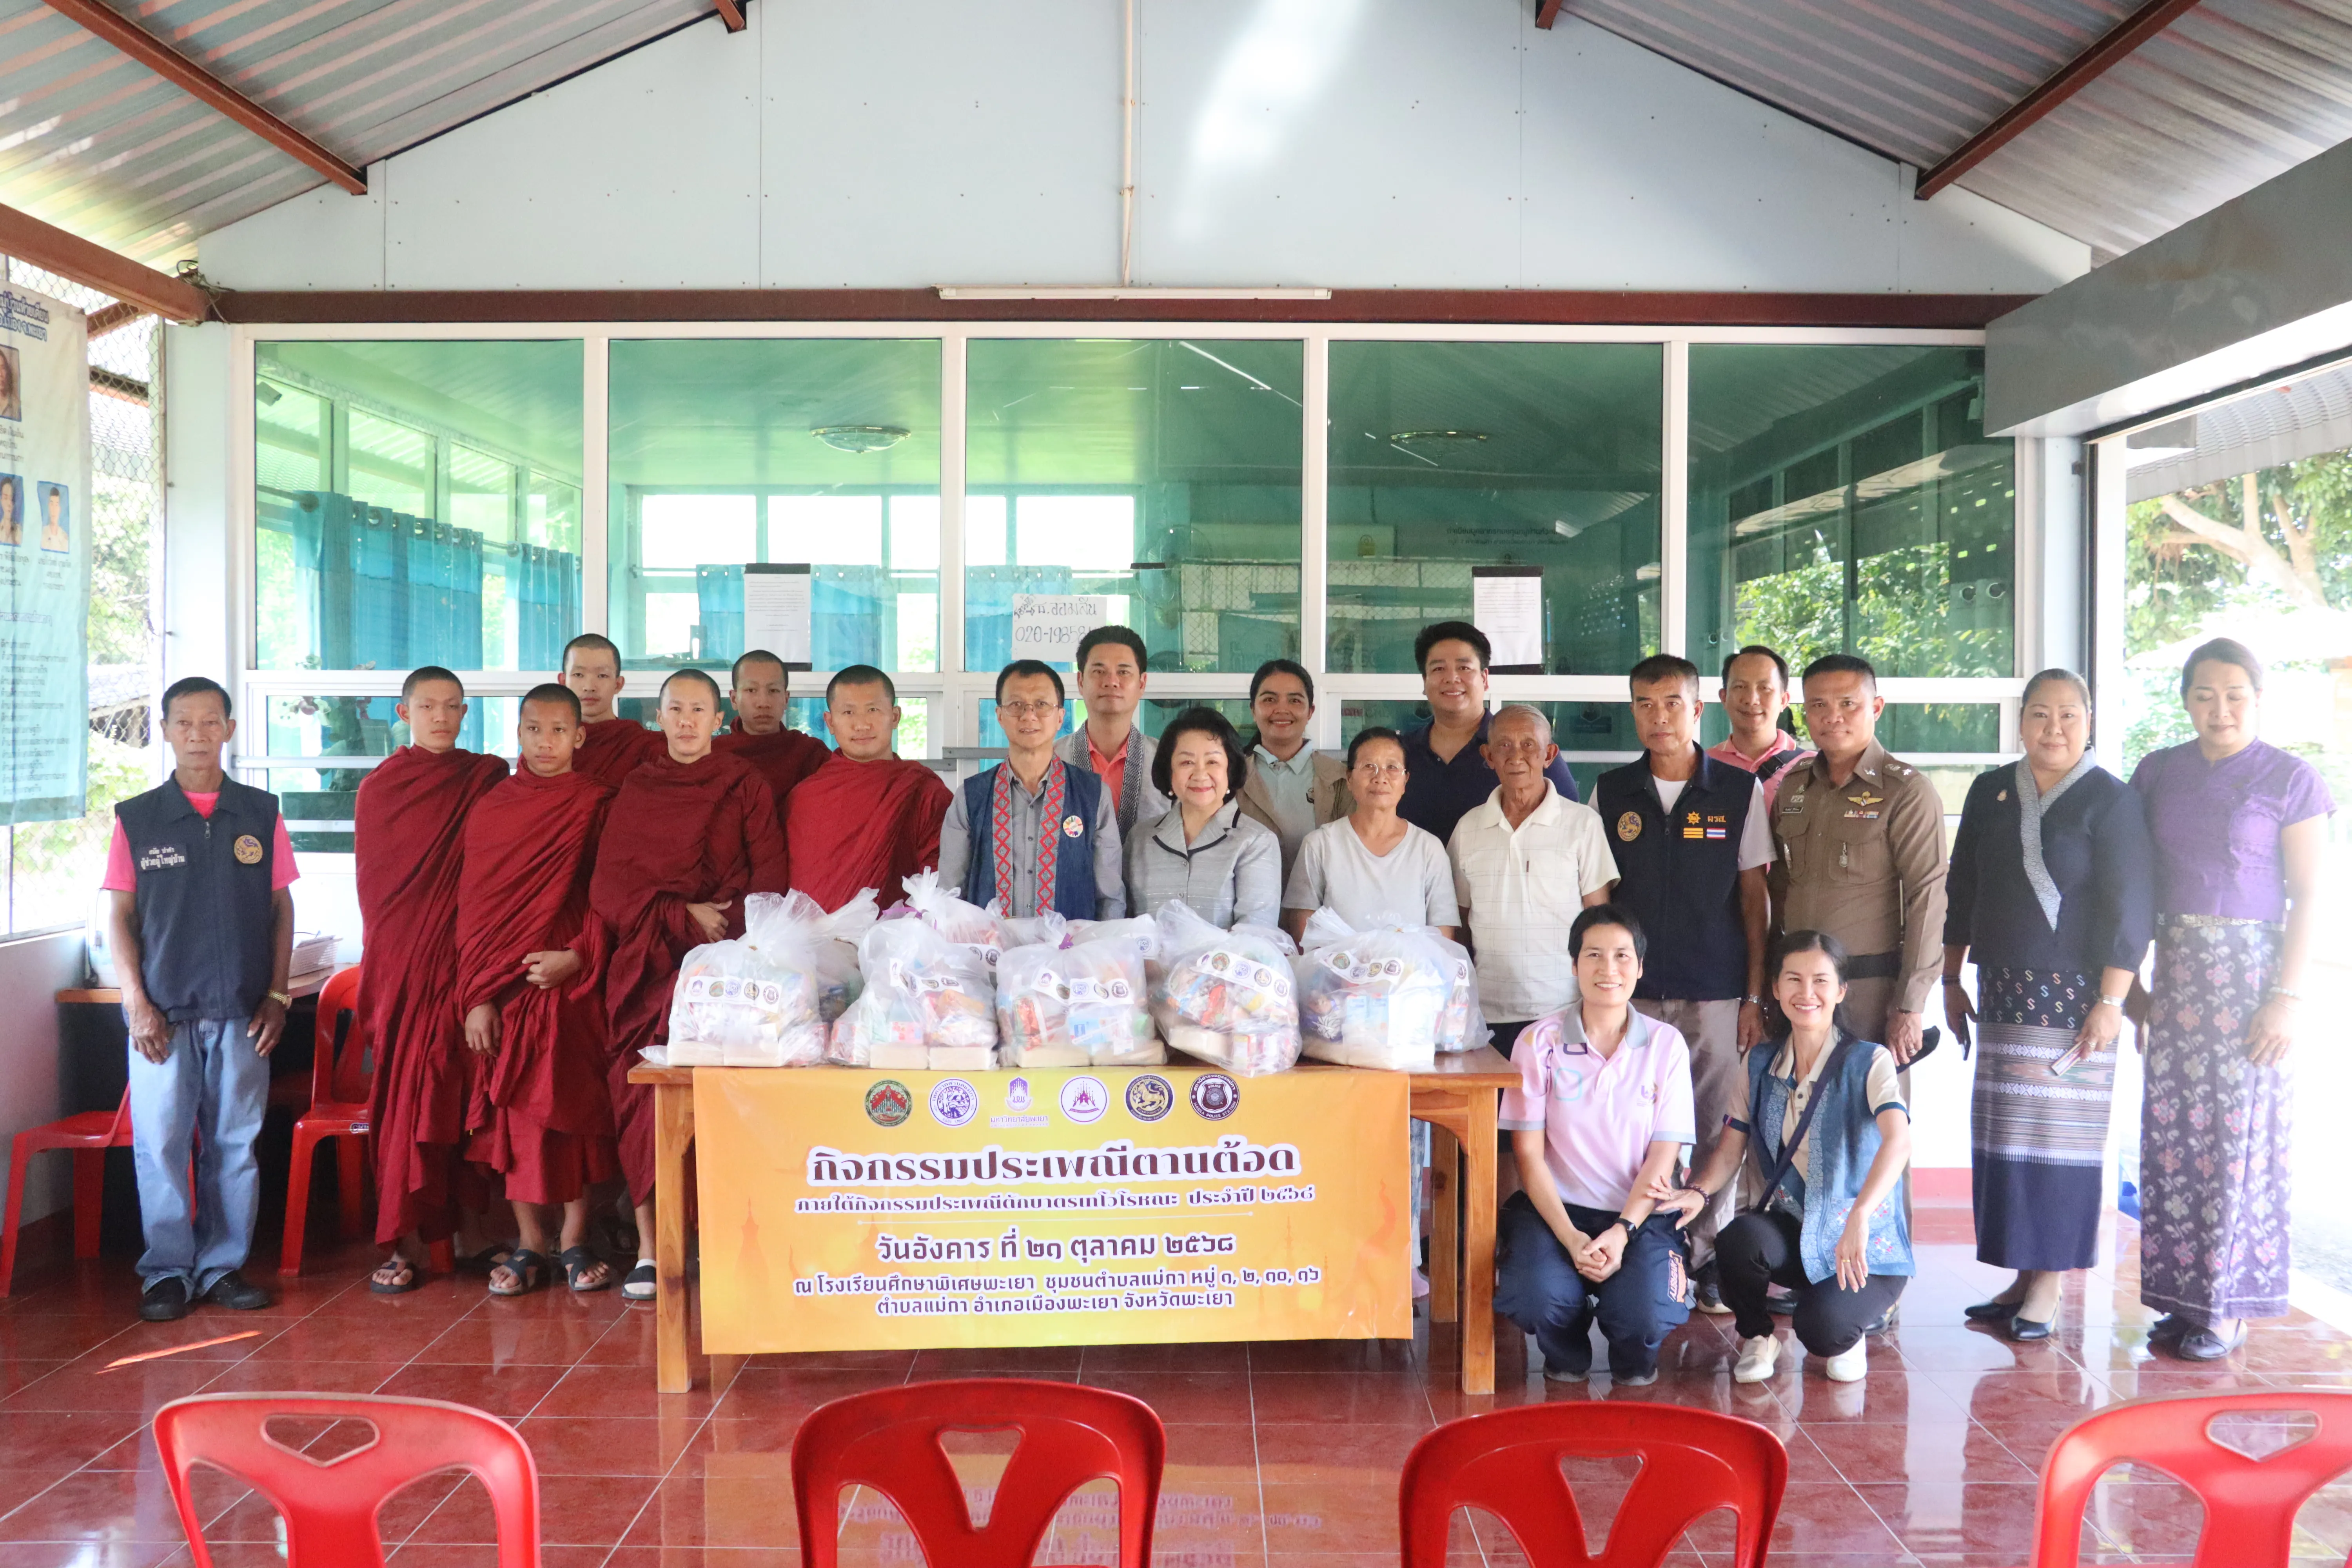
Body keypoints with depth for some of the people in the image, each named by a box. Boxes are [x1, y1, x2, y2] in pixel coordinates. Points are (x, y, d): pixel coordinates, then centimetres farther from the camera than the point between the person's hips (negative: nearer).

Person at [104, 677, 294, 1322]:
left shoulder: (261, 813, 5)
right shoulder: (136, 818, 3)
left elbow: (281, 907, 7)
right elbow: (119, 915, 3)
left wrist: (278, 994, 1)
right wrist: (136, 1002, -5)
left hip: (242, 1012, 1)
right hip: (163, 1012, 0)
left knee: (235, 1143, 6)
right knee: (160, 1143, 2)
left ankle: (225, 1264, 17)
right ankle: (167, 1270, 14)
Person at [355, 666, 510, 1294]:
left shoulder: (486, 781, 10)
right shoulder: (381, 788, 5)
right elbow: (378, 887, 3)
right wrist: (389, 960, -4)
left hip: (467, 955, 2)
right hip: (406, 959, -1)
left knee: (466, 1094, 4)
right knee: (408, 1095, -2)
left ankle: (468, 1230, 14)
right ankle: (407, 1243, 2)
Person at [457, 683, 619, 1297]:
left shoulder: (598, 804, 1)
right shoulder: (490, 808, 6)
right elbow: (473, 908, 4)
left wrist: (579, 956, -15)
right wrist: (476, 998, -2)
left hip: (573, 979, -1)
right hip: (504, 986, 2)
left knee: (575, 1105, 2)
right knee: (514, 1111, 4)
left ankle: (573, 1239, 14)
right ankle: (530, 1243, 16)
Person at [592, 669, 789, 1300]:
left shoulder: (745, 787, 10)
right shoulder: (634, 791, 15)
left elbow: (769, 880, 4)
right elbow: (608, 887, 7)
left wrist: (729, 931, -13)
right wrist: (683, 917, -7)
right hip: (648, 960, 2)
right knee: (642, 1093, -8)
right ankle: (648, 1247, -5)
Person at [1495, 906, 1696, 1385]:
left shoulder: (1666, 1044, 0)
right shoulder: (1540, 1041, -3)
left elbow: (1663, 1156, -2)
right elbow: (1529, 1153, -4)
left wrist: (1622, 1233, -17)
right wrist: (1572, 1238, -16)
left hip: (1640, 1213, 1)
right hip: (1557, 1205, 0)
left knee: (1644, 1315, -27)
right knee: (1538, 1299, -30)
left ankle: (1633, 1361, 14)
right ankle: (1567, 1355, 10)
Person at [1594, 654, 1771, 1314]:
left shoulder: (1740, 791, 2)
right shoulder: (1610, 793, 6)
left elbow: (1754, 898, 4)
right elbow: (1596, 899, 9)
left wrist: (1755, 995, 0)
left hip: (1716, 992, -1)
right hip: (1632, 993, 1)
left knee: (1713, 1131, 4)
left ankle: (1708, 1261, 17)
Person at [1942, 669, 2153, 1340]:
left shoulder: (2111, 800, -4)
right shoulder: (1990, 793, 10)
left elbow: (2131, 908, -8)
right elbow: (1962, 891, 16)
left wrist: (2111, 1001, -13)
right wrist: (1952, 980, 14)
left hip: (2073, 994, -5)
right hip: (2002, 991, 5)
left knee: (2058, 1133, -3)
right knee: (2002, 1134, 6)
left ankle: (2048, 1287, 7)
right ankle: (2021, 1278, 15)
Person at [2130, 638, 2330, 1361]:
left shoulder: (2289, 780, -3)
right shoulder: (2158, 773, 9)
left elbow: (2308, 897, -5)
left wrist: (2288, 996, -12)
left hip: (2249, 967, -4)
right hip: (2174, 968, 4)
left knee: (2239, 1134, 1)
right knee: (2171, 1130, 5)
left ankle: (2227, 1308, 13)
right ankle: (2182, 1298, 16)